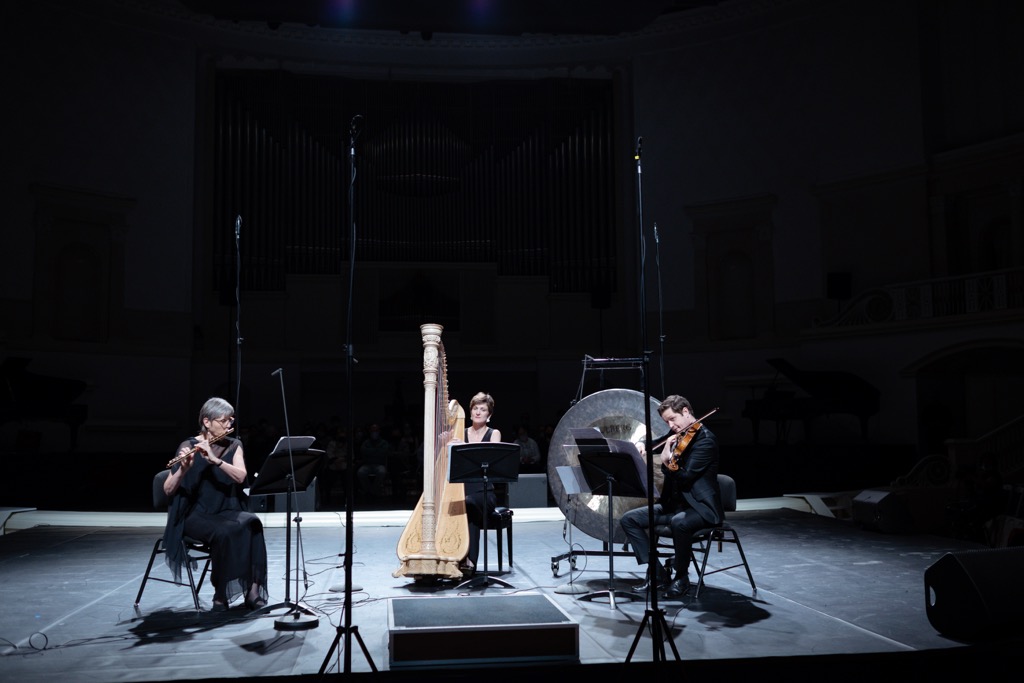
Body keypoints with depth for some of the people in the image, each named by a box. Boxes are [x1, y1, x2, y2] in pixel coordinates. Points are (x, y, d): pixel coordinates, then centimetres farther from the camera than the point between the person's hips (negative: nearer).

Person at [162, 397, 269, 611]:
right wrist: (183, 469, -31)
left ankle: (252, 588, -28)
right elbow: (168, 490, -11)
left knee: (252, 524, -31)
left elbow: (241, 477, -14)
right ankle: (220, 593, -19)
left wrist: (215, 460, -28)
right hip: (195, 515, -3)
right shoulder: (189, 446, -5)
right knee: (224, 533, -35)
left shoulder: (234, 445, 5)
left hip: (227, 511, 3)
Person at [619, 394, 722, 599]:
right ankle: (657, 574, -5)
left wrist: (667, 461, -31)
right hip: (673, 504, 8)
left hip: (700, 507, -8)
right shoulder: (677, 436, 10)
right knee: (629, 519, -6)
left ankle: (682, 577, -16)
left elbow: (685, 476, -21)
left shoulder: (705, 440, -13)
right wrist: (643, 446, 2)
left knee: (679, 523, -41)